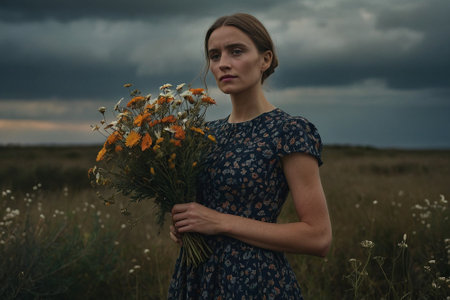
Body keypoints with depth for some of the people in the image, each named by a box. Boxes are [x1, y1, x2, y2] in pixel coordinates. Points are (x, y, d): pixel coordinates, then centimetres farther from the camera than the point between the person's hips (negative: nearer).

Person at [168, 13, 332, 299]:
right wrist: (183, 222, -2)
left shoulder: (291, 131, -12)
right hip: (196, 277, 6)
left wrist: (222, 222, -19)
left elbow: (319, 237, -17)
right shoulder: (210, 132, 8)